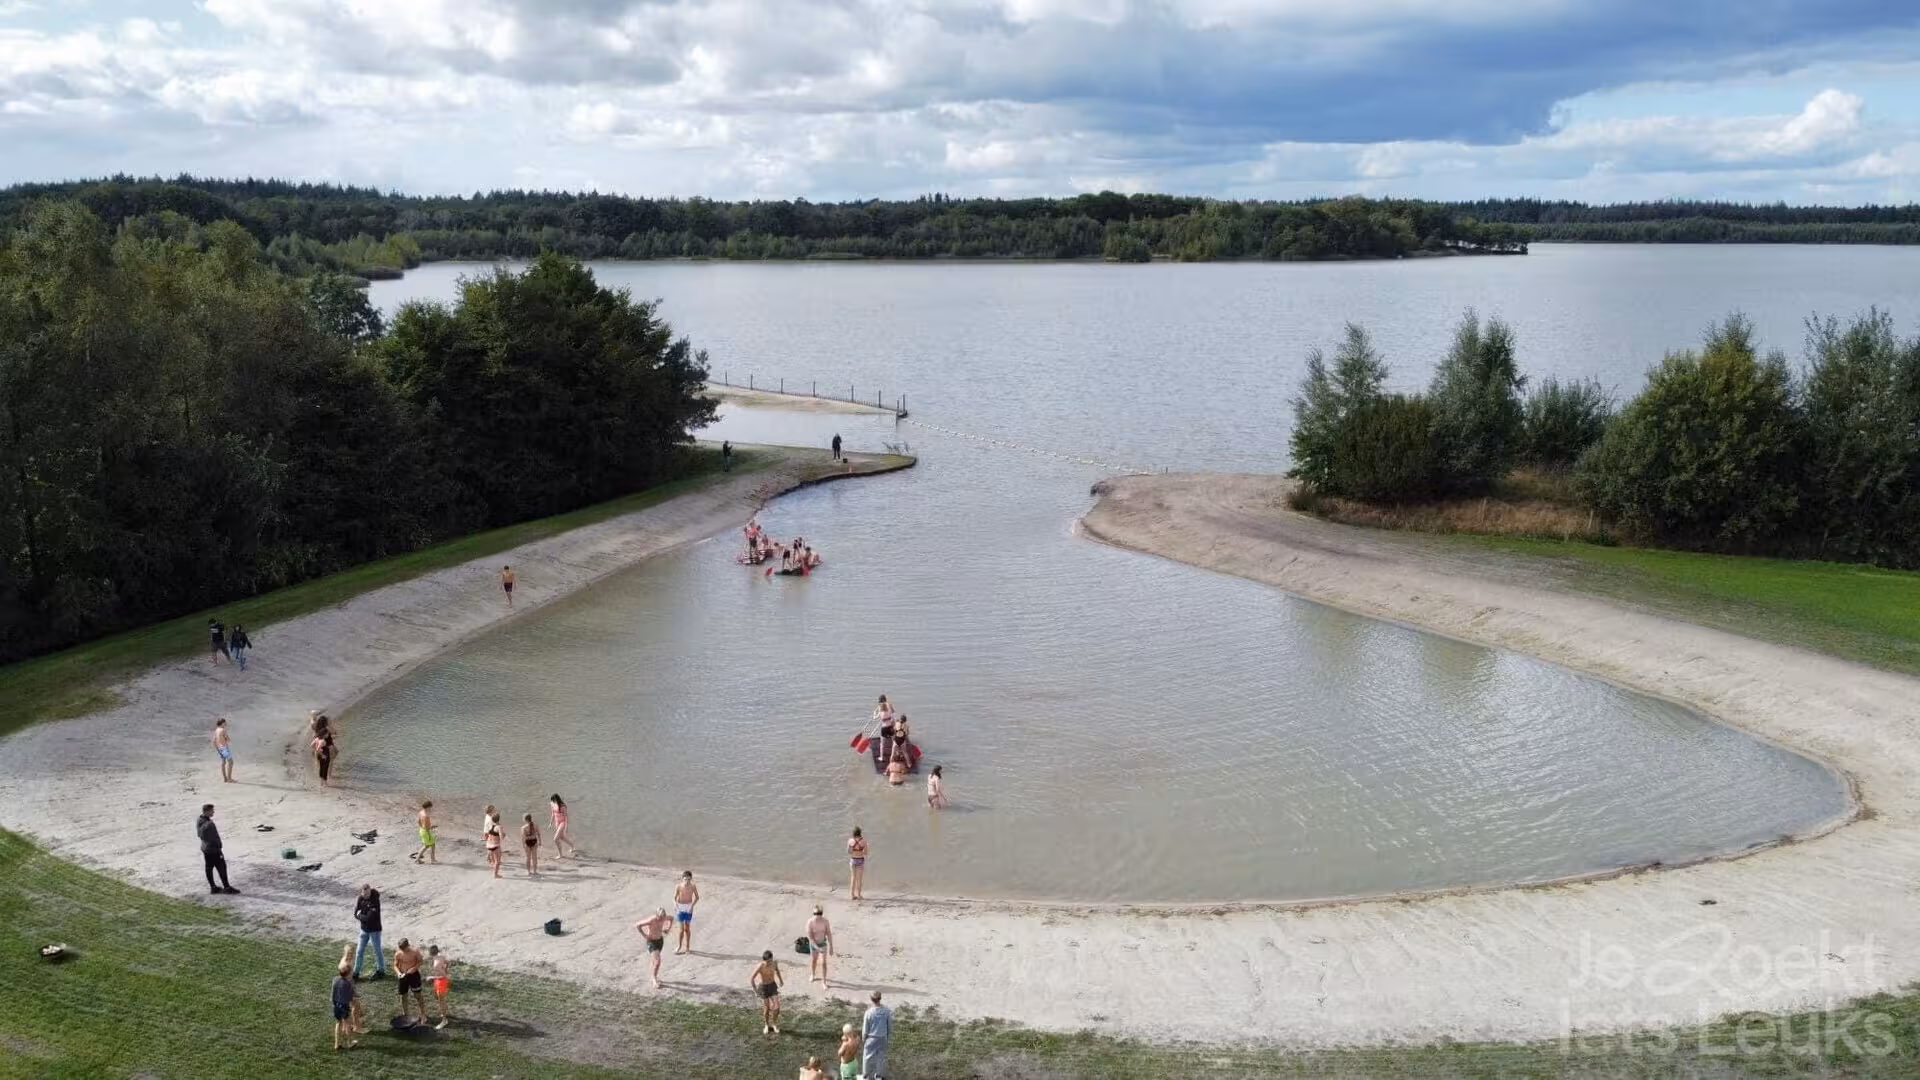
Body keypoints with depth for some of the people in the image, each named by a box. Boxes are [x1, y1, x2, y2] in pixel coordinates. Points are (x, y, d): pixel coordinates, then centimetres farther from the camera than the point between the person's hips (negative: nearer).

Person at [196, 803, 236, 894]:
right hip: (213, 849, -9)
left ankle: (213, 887, 25)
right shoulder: (209, 824, -30)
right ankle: (226, 887, 9)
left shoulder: (199, 822, -1)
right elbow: (215, 838, -24)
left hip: (205, 848, 9)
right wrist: (219, 848, -11)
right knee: (221, 867, 2)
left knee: (209, 868, 15)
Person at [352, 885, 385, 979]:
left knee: (377, 951, 8)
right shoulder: (361, 899, -4)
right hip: (364, 929, 6)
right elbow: (356, 913, -3)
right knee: (359, 951, 11)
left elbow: (369, 918, -27)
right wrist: (362, 917, -21)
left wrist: (359, 915, -12)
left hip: (374, 930, -6)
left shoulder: (374, 901, -24)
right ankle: (356, 972, 22)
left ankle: (381, 970, 23)